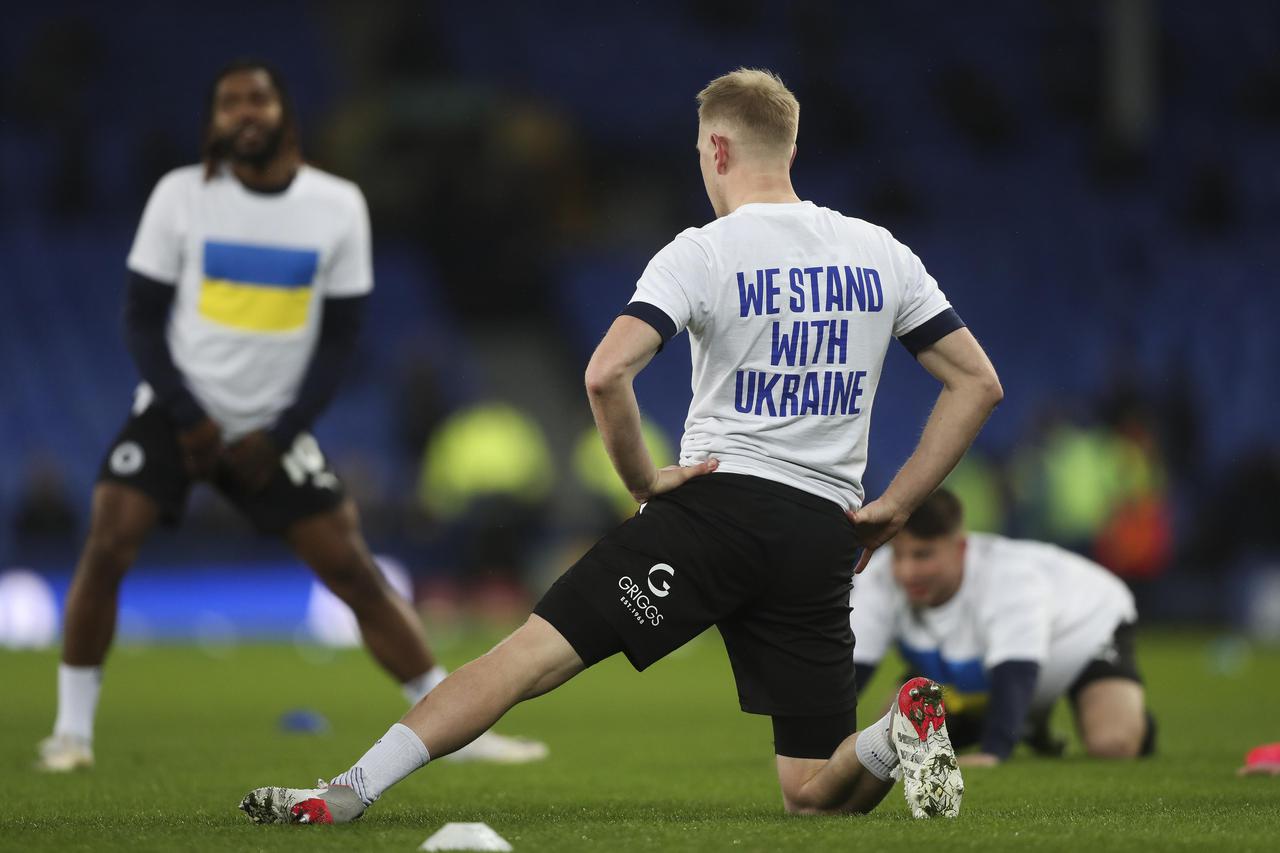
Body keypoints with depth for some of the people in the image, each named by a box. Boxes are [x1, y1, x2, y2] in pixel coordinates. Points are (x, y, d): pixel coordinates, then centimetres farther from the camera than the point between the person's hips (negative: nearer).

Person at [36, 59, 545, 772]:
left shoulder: (339, 206, -2)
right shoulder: (181, 196, -5)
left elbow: (341, 336, 1)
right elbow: (143, 317, -1)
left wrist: (279, 434, -8)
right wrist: (187, 419, -12)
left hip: (272, 429, 1)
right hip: (177, 412, -1)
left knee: (355, 570, -4)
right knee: (107, 549, -18)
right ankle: (72, 731, -5)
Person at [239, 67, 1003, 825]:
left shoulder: (703, 253, -3)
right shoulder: (883, 255, 11)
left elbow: (607, 374, -17)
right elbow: (980, 383, 13)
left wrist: (644, 480, -2)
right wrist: (895, 507, 13)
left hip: (718, 502, -4)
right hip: (825, 533, 4)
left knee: (534, 653, -5)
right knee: (818, 795, 11)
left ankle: (347, 794, -14)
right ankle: (902, 732, -21)